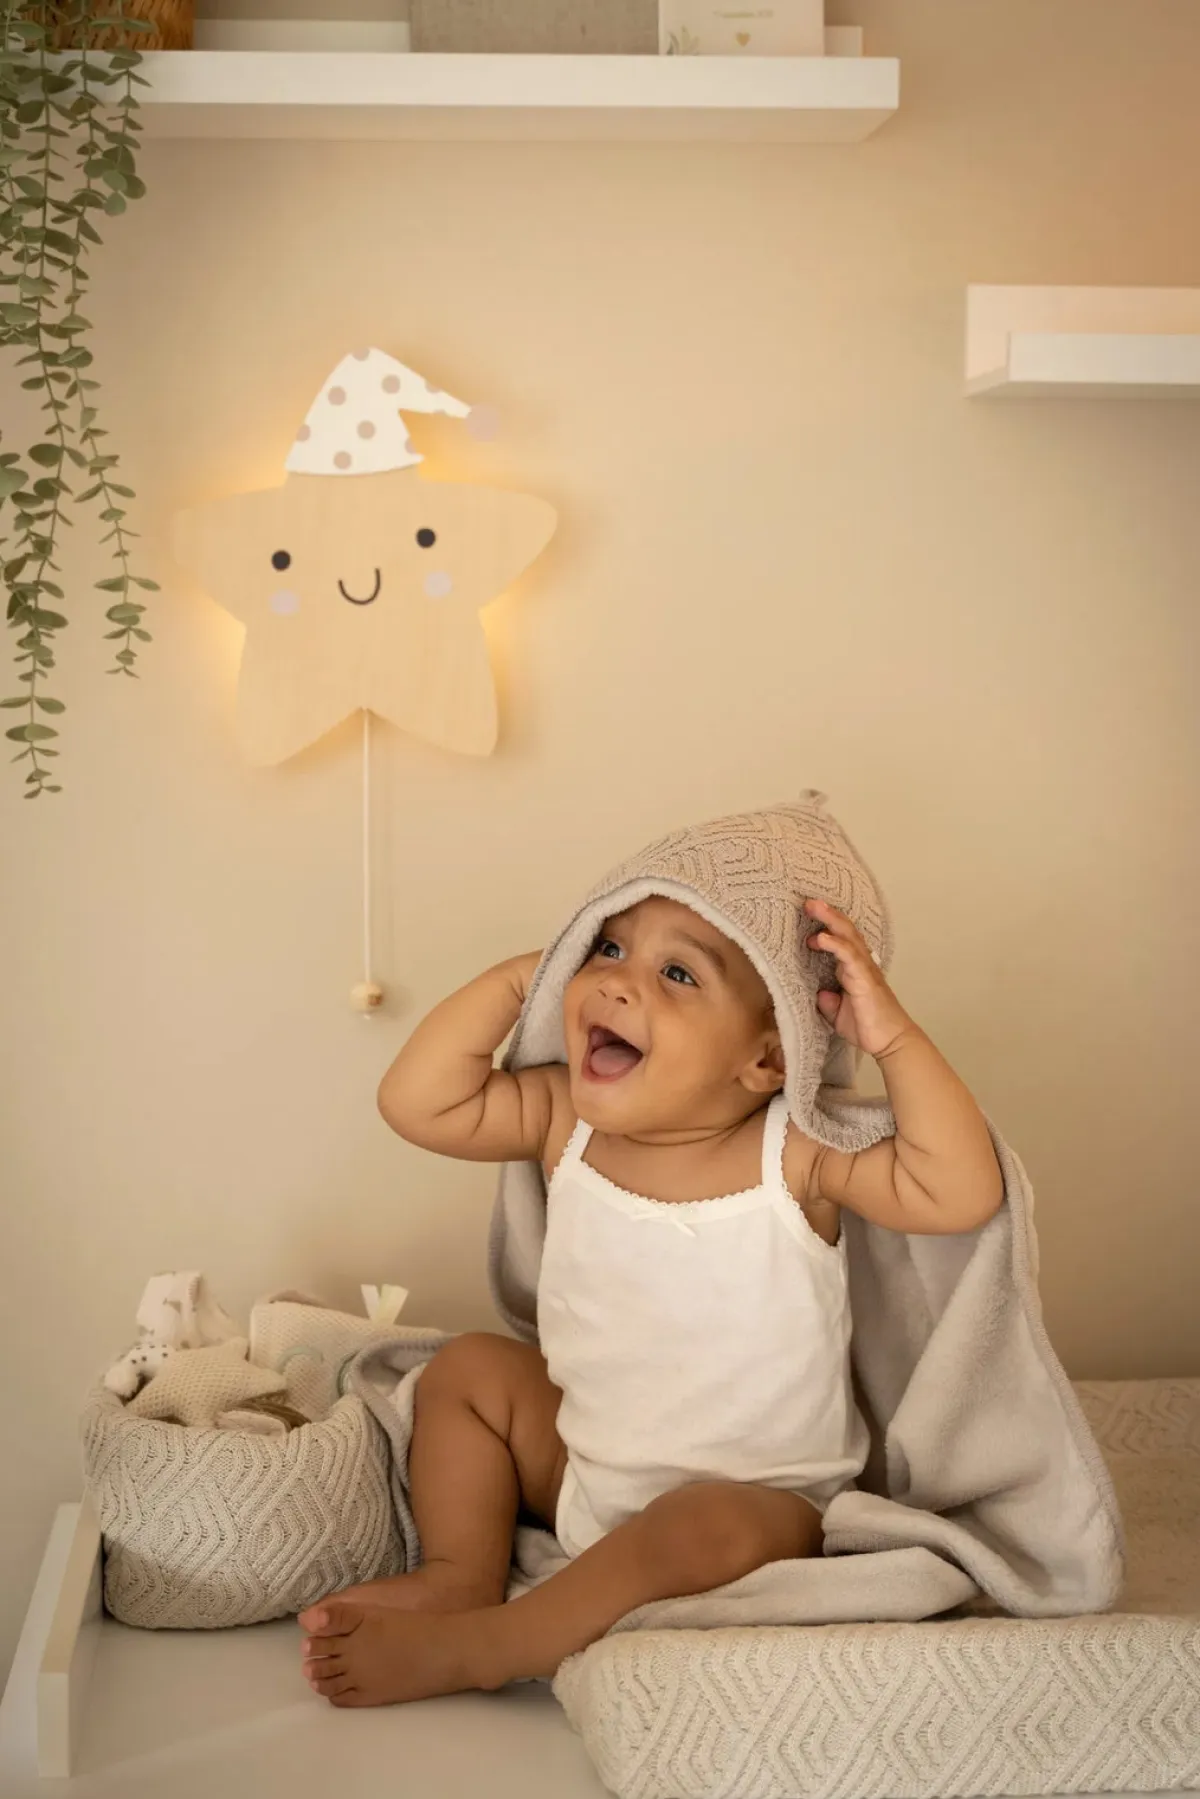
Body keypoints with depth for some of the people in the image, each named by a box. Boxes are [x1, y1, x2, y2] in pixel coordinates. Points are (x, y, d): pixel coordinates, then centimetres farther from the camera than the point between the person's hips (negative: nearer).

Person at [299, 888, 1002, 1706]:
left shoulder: (794, 1154, -20)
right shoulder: (568, 1120, -6)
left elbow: (960, 1192, -30)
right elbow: (418, 1103, -10)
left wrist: (893, 1036, -33)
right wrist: (517, 979, -12)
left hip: (754, 1503, -6)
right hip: (583, 1471, 6)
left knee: (708, 1530, -36)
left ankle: (460, 1652, -23)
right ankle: (462, 1576, 4)